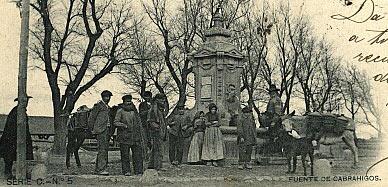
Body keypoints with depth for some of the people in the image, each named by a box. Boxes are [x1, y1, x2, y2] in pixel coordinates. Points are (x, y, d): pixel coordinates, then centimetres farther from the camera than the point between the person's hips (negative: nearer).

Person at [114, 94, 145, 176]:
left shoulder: (134, 111, 14)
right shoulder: (120, 111, 0)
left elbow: (139, 123, 18)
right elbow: (115, 122, -3)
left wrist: (141, 135, 14)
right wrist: (124, 125, -19)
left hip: (135, 136, 4)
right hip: (124, 136, -3)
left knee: (138, 154, -1)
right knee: (125, 155, 0)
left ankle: (138, 171, 3)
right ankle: (126, 171, 9)